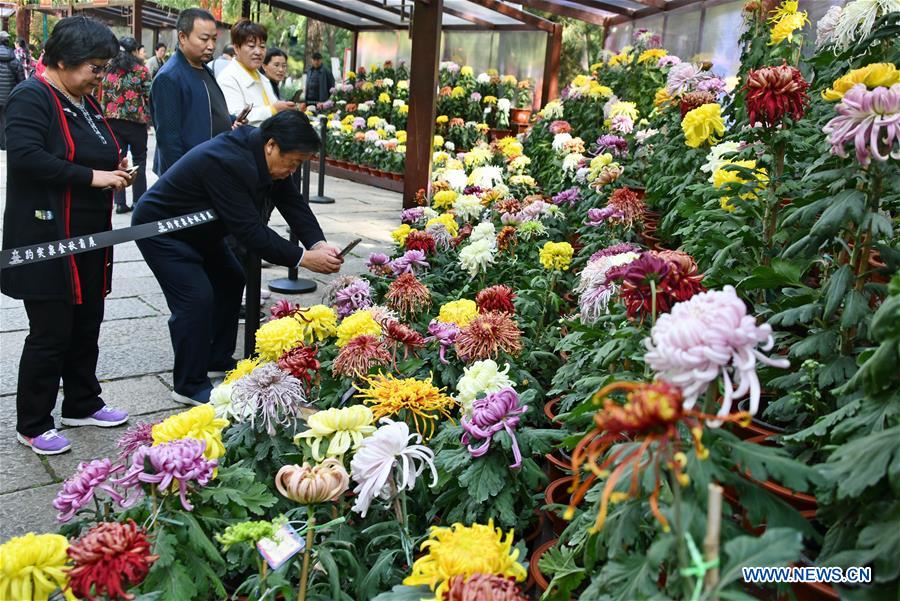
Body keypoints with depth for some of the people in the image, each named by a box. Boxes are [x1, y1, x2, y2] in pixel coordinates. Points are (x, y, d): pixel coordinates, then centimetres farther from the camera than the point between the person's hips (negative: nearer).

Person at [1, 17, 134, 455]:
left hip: (90, 238, 8)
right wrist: (92, 177, -24)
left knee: (87, 324, 16)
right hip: (47, 240, -8)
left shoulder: (85, 102, 14)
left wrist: (115, 171, 4)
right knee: (50, 332, -1)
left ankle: (82, 404, 32)